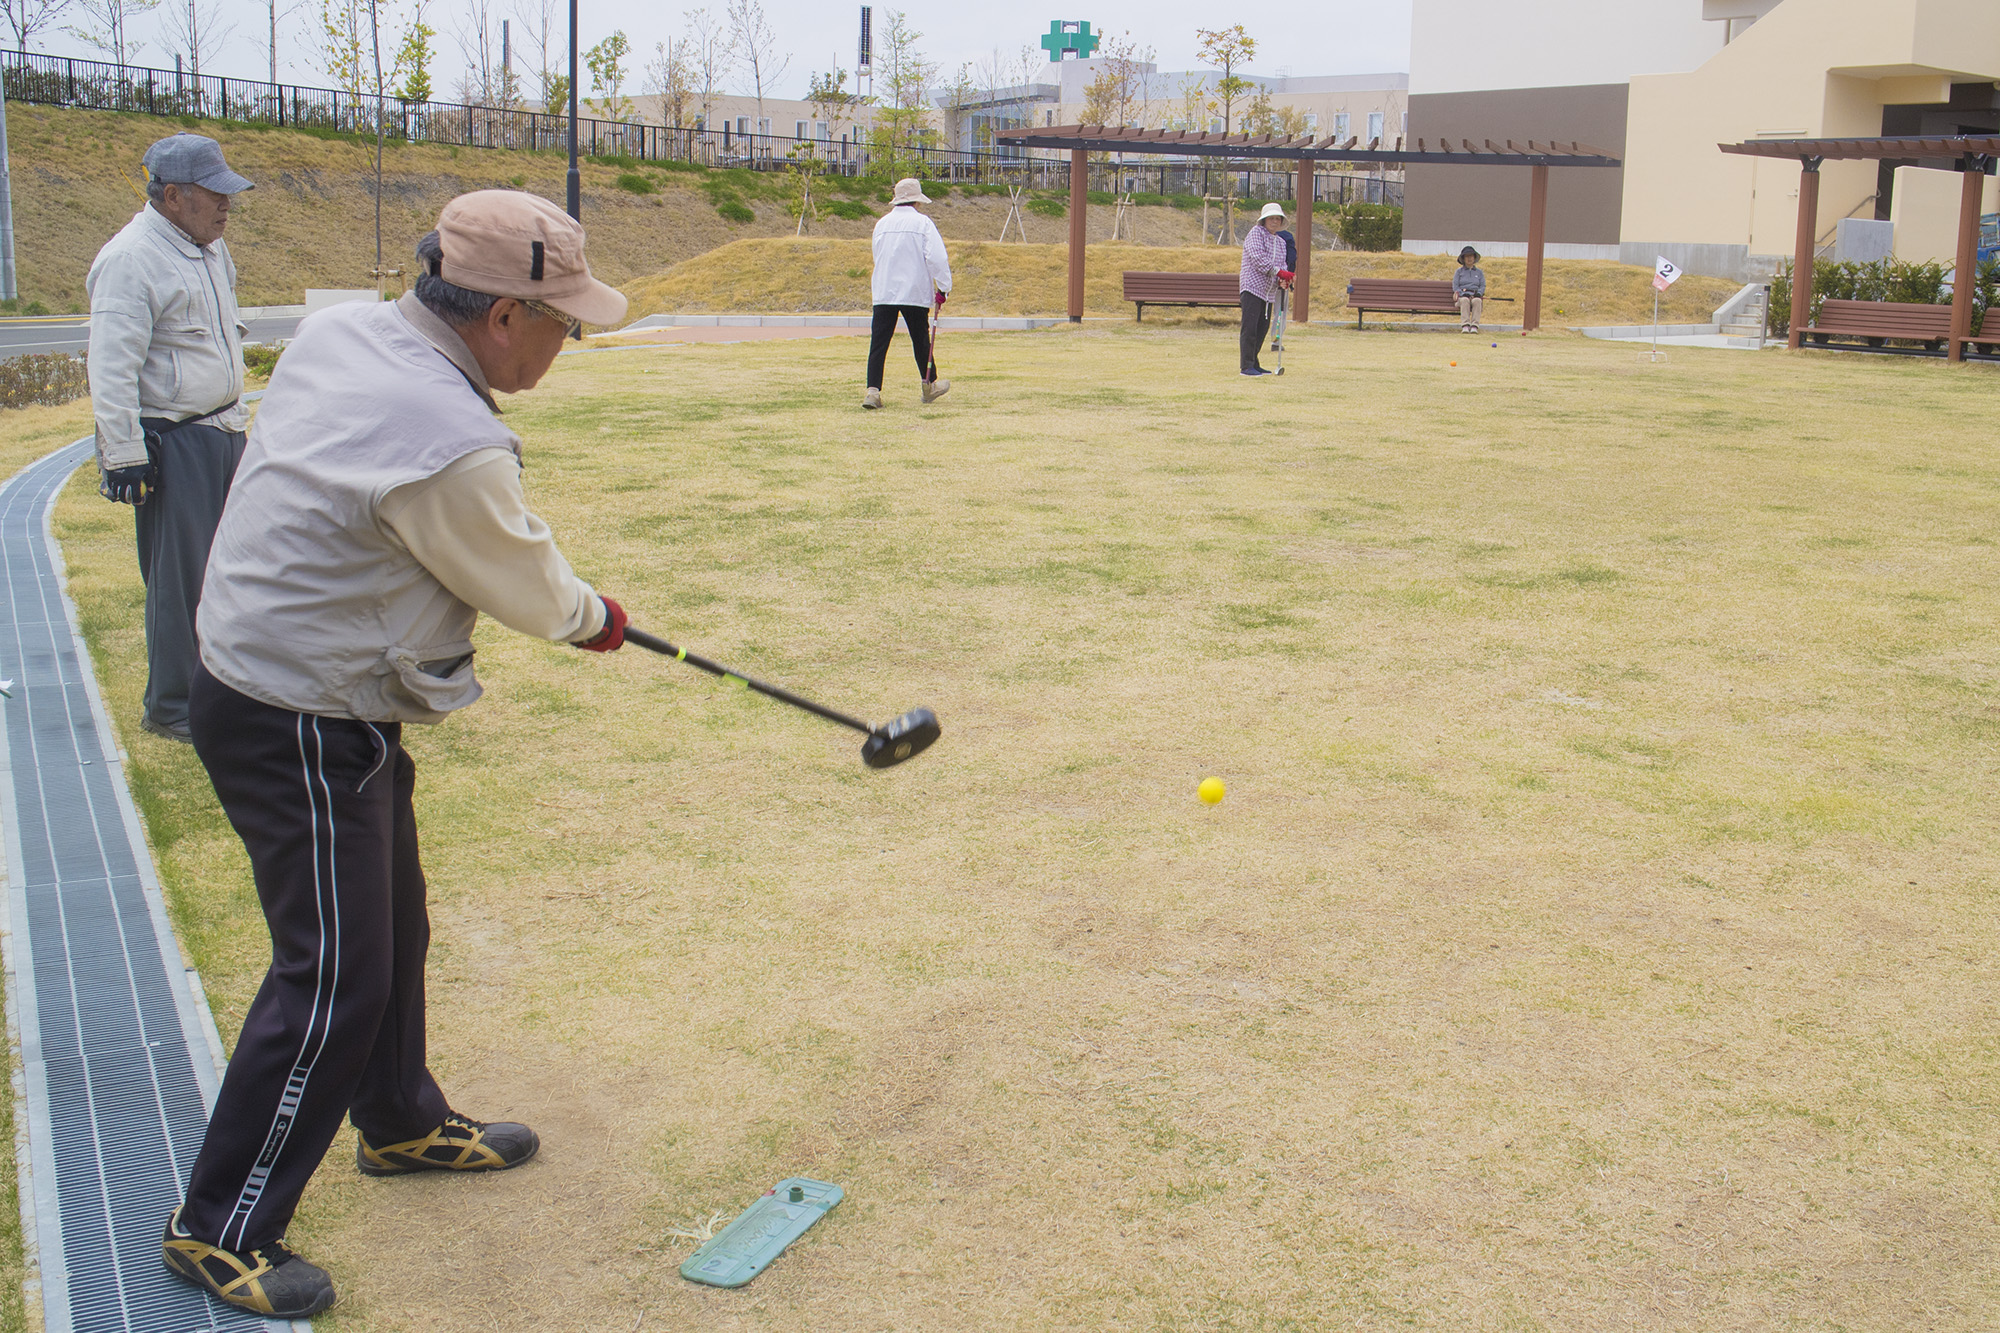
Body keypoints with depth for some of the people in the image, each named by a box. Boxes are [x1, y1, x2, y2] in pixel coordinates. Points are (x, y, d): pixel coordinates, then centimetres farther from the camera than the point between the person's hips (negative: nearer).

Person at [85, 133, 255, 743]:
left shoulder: (210, 247, 11)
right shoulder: (131, 259, -17)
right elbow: (111, 367, -20)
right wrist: (123, 457, -21)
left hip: (223, 432, 9)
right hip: (171, 443, -9)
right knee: (180, 574, -4)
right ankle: (169, 707, 7)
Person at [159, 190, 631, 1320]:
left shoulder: (336, 332, -2)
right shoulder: (453, 448, -28)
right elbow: (529, 591, -11)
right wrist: (594, 616, 11)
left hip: (256, 667, 10)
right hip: (304, 731, -10)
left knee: (390, 928, 23)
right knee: (332, 978, -1)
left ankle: (403, 1122, 43)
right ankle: (221, 1231, 12)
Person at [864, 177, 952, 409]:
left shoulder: (882, 223, 9)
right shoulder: (922, 223, -4)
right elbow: (936, 257, -12)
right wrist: (943, 287, -6)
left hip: (883, 293, 2)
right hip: (914, 292, -2)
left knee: (878, 343, -2)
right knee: (921, 340, 12)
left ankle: (872, 390, -15)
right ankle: (930, 386, 27)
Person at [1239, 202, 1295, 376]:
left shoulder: (1280, 242, 21)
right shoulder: (1256, 233, -3)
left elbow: (1282, 264, 18)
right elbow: (1258, 258, -16)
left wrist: (1283, 279, -6)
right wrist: (1278, 272, -22)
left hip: (1269, 292, 8)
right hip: (1252, 286, -8)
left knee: (1263, 328, 9)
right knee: (1250, 327, -12)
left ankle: (1253, 363, 17)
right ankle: (1247, 366, -13)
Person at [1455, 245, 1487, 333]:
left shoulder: (1479, 272, 23)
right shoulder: (1459, 271, 18)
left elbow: (1483, 286, 13)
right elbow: (1455, 286, 7)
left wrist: (1478, 294, -9)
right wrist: (1462, 294, -12)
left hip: (1475, 295, 1)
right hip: (1462, 296, -1)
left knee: (1477, 301, -37)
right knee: (1465, 300, -39)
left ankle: (1474, 326, -47)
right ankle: (1465, 326, -51)